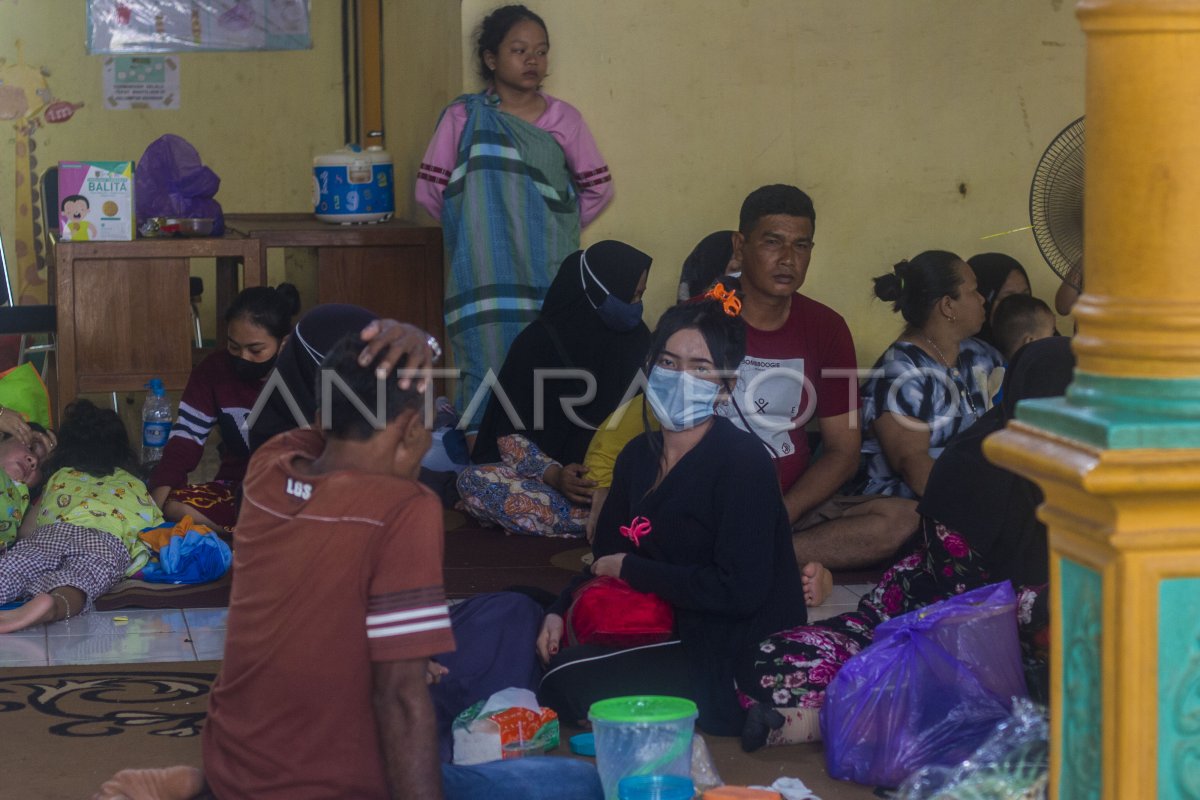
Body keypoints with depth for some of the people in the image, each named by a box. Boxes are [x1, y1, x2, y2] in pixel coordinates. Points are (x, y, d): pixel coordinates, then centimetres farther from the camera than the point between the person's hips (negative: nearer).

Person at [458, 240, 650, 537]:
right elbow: (509, 434, -6)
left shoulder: (636, 341, 1)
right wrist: (553, 475, -24)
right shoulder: (537, 342, -6)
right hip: (547, 474, 0)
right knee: (473, 481, -31)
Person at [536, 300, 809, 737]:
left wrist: (632, 569, -13)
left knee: (567, 682, -21)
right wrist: (560, 612, -3)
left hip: (736, 667, -8)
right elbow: (606, 559, 17)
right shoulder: (638, 455, 9)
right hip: (674, 636, 9)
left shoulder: (742, 460, -16)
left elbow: (740, 590, -23)